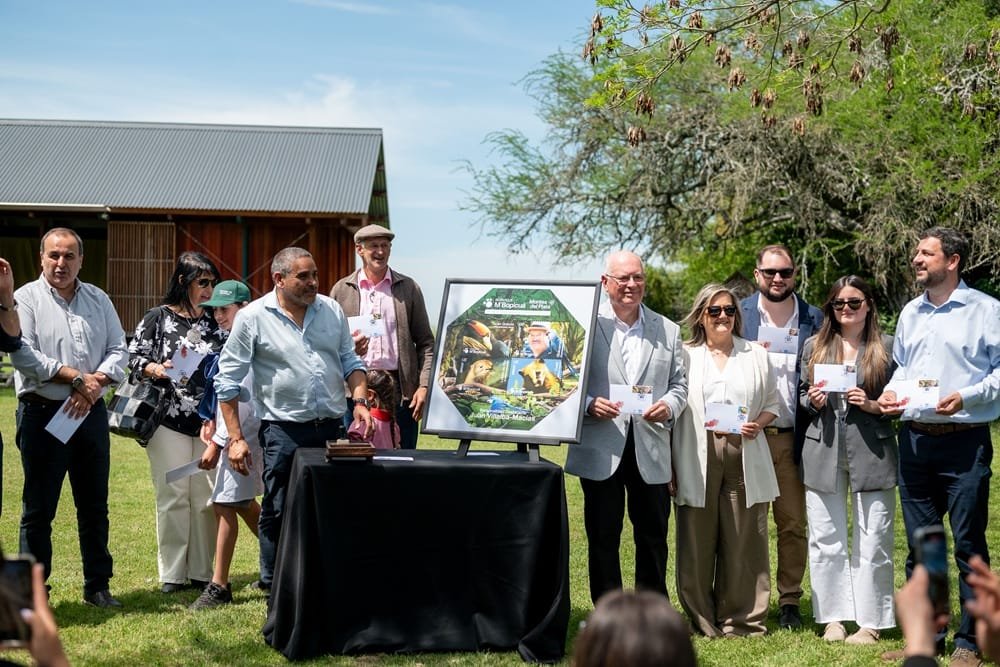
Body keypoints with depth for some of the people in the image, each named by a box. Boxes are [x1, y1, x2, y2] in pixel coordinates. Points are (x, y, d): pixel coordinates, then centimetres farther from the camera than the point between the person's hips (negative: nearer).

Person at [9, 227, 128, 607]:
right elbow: (23, 355, -14)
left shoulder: (98, 300, 11)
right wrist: (77, 378, -16)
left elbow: (118, 350, 7)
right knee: (38, 508, 1)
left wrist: (95, 382, -12)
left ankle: (97, 586, 20)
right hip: (43, 415, -4)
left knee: (94, 505, 11)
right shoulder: (26, 299, -3)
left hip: (91, 413, 4)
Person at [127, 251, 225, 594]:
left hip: (210, 421, 3)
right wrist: (153, 368, -18)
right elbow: (134, 356, 1)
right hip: (169, 421, -3)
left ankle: (203, 571, 13)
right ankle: (172, 573, 8)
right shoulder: (158, 318, 2)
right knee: (173, 496, 0)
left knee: (207, 497, 3)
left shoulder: (216, 322, 11)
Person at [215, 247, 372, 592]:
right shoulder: (253, 318, -5)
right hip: (284, 431, -4)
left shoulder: (331, 310, 7)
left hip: (332, 429, 4)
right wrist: (236, 438, -6)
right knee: (278, 512, 2)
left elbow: (350, 361, 17)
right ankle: (274, 586, 15)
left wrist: (359, 400, -1)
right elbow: (227, 381, -3)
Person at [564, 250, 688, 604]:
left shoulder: (668, 330, 11)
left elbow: (679, 384, 12)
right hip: (600, 447, -2)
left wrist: (668, 406, -9)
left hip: (651, 447, 3)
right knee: (602, 537, 5)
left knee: (653, 535, 9)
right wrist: (588, 404, -17)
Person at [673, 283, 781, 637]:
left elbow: (773, 403, 18)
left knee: (743, 542, 1)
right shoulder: (684, 355, 8)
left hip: (744, 459, 2)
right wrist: (670, 467, -3)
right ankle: (702, 620, 10)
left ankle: (741, 621, 10)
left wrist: (757, 424, -5)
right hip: (697, 461, -1)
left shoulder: (756, 355, 15)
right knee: (697, 543, -1)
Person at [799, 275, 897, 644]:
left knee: (872, 541, 0)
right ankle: (833, 618, 14)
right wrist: (812, 401, -4)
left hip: (872, 452, -2)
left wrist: (872, 405, -12)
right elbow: (802, 394, 17)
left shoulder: (886, 347, 3)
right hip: (823, 452, 3)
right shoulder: (815, 346, 11)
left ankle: (870, 622, 9)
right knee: (826, 541, 5)